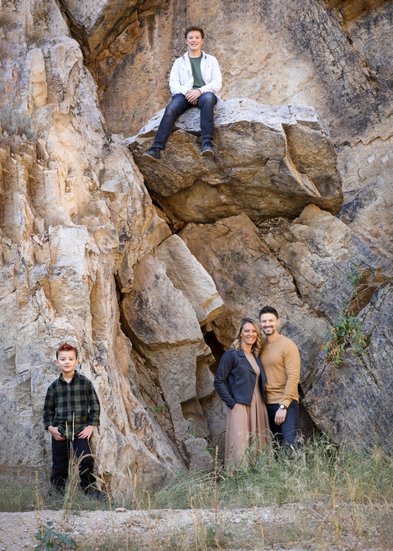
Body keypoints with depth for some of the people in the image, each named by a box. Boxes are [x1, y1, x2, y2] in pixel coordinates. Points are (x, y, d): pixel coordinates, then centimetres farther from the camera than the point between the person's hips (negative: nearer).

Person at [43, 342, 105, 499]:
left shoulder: (85, 382, -1)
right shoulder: (54, 386, 4)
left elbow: (94, 405, 2)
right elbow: (48, 409, 11)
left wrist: (91, 425, -6)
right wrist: (50, 427, -3)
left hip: (81, 430, -2)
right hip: (60, 431, 2)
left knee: (86, 459, -15)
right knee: (60, 463, 4)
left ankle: (88, 486, 6)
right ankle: (59, 485, 26)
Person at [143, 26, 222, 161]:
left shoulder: (211, 60, 19)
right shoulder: (179, 62, 22)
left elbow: (217, 83, 6)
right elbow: (173, 83, 9)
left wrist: (200, 91, -13)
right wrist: (186, 91, -13)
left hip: (205, 93, -1)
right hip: (184, 94, 1)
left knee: (208, 99, -40)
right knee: (171, 109, -33)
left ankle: (207, 143, -50)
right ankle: (156, 149, -46)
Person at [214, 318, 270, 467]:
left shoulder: (256, 356, 15)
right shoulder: (231, 355, -4)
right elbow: (218, 381, -6)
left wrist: (263, 401, 8)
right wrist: (231, 403, -11)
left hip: (258, 407, 7)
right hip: (240, 407, -7)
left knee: (258, 447, 5)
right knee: (240, 448, -11)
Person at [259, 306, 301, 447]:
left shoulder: (288, 345, -6)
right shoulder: (261, 347, 11)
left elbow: (293, 377, -12)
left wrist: (283, 406, -17)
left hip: (286, 404, -5)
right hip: (267, 404, 5)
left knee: (289, 445, -13)